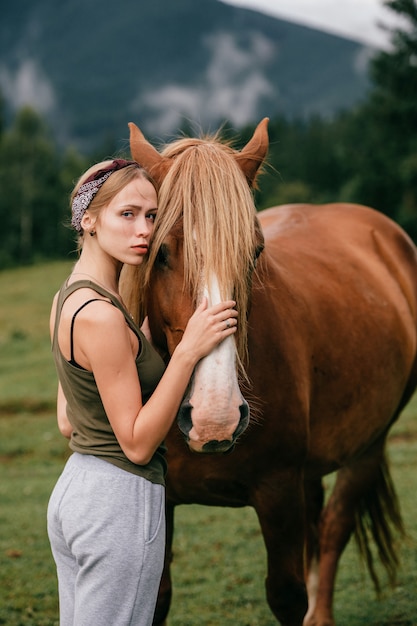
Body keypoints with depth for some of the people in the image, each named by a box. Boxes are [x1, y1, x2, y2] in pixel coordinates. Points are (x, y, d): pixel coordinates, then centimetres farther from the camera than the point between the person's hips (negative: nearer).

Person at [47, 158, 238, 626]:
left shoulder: (69, 297, 9)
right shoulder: (101, 315, -21)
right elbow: (137, 444, -18)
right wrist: (188, 351, -23)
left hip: (71, 488, 10)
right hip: (120, 499, -10)